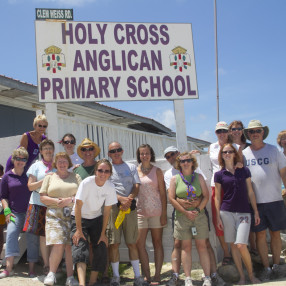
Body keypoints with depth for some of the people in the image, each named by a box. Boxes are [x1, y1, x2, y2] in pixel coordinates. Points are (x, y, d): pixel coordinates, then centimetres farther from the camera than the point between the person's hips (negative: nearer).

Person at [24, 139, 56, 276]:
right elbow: (30, 186, 1)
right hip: (39, 204, -1)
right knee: (43, 236, 0)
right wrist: (45, 180, -12)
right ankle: (46, 265, 10)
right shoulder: (36, 166, 8)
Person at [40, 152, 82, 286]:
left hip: (73, 215, 1)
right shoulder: (49, 177, 16)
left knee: (70, 246, -5)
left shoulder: (76, 177, 16)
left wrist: (70, 200, -10)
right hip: (54, 215, 0)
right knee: (58, 245, -14)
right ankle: (51, 273, 4)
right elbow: (43, 198, 9)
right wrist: (56, 201, -8)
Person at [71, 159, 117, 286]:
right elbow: (78, 206, -20)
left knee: (101, 250, -3)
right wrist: (78, 230, -20)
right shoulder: (87, 183, -24)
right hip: (79, 218, -4)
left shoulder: (110, 187, -13)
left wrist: (103, 233, -5)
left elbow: (107, 211, -6)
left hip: (96, 218, 4)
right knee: (80, 248, -20)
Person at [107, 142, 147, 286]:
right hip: (113, 207, -2)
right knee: (114, 243, -2)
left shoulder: (131, 167, 15)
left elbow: (136, 186, 7)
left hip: (130, 207, 2)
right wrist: (121, 198, -16)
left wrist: (129, 199, -12)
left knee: (132, 243, 5)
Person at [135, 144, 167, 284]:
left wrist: (164, 213, -5)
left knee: (157, 243, 4)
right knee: (139, 244, -4)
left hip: (156, 211, -1)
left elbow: (163, 193, 1)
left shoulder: (157, 171, 3)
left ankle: (157, 275, 11)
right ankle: (147, 275, 6)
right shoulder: (135, 171, 7)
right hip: (140, 211, 2)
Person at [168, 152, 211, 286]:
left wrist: (197, 210, -11)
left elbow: (206, 196, 4)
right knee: (186, 247, 3)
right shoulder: (175, 179, 5)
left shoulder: (199, 177, 8)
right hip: (182, 217, 0)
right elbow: (171, 198, -2)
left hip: (199, 215, 1)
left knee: (202, 246, 2)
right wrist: (185, 212, -9)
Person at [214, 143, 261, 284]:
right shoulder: (219, 174, 3)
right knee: (233, 245, 4)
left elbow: (250, 192, 7)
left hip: (244, 213, -1)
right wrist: (218, 217, 2)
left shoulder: (244, 170, 4)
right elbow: (217, 197, 5)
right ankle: (242, 276, 18)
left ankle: (251, 274, 10)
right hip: (227, 212, 1)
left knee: (241, 245, -11)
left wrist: (256, 212, 5)